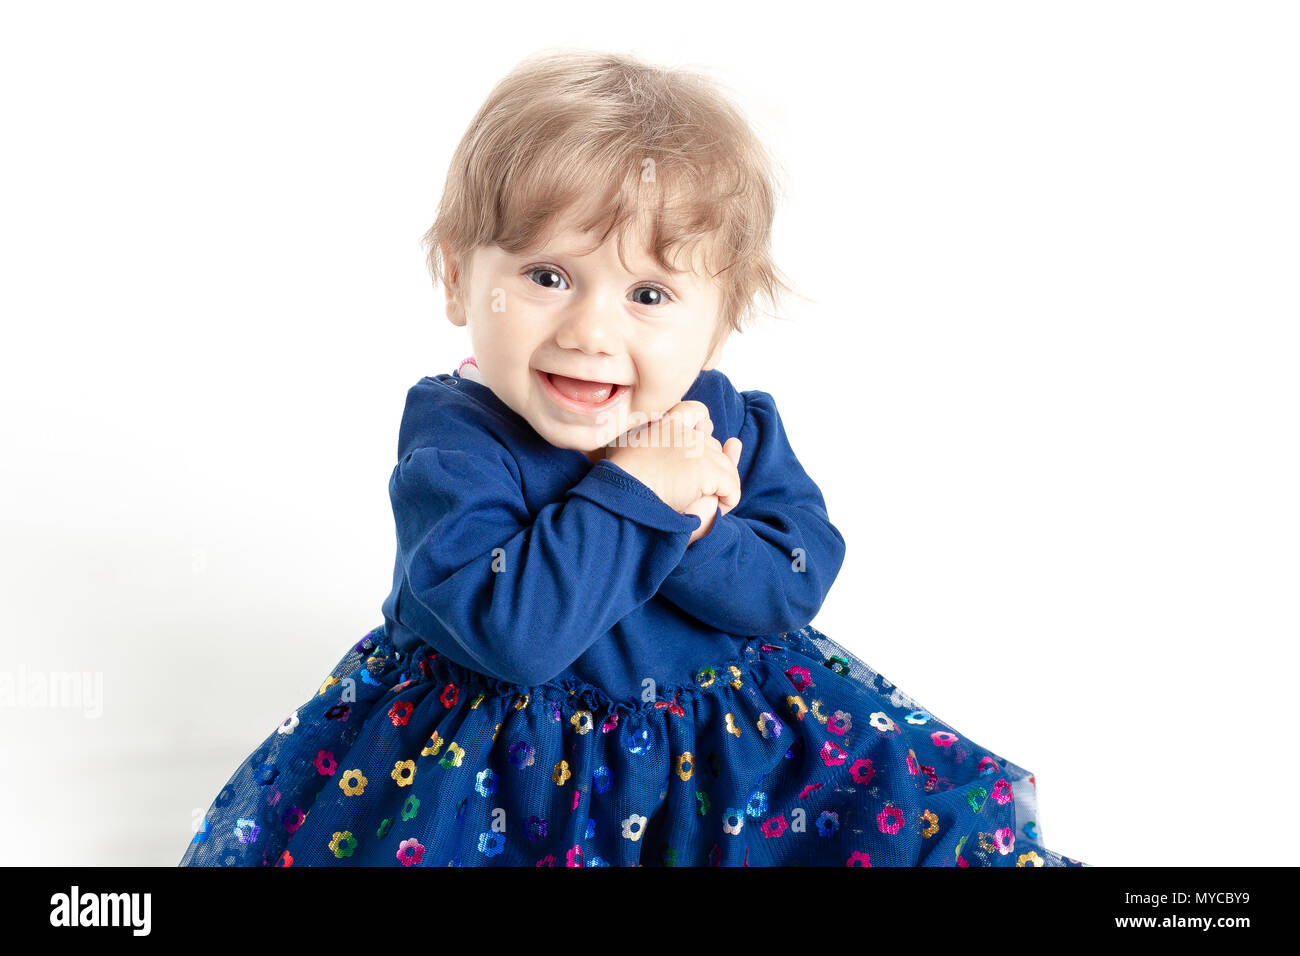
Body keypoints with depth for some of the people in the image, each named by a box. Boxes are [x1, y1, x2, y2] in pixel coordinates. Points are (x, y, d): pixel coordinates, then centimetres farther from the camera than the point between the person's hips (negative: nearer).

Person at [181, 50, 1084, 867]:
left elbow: (797, 583, -9)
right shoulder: (454, 443, -20)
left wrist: (693, 533, -26)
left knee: (951, 803, -4)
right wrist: (634, 497, -30)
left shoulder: (732, 425, -6)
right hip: (498, 748, -2)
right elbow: (508, 628, -31)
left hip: (723, 729, 3)